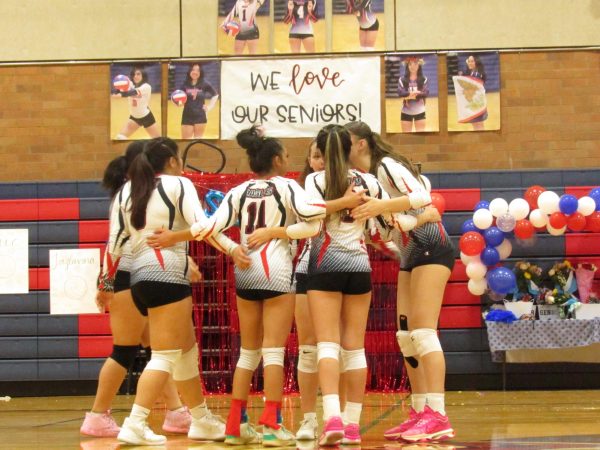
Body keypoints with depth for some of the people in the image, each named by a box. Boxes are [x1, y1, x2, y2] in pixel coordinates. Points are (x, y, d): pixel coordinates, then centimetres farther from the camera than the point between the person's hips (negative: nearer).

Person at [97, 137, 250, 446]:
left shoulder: (126, 191, 16)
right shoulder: (178, 184, 1)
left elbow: (115, 240, 13)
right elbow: (200, 223, -13)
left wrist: (106, 281, 18)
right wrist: (231, 247, -18)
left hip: (139, 276, 7)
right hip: (167, 274, -7)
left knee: (187, 350, 19)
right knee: (165, 356, -7)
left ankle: (201, 421, 27)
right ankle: (134, 425, -18)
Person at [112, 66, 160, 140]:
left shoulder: (146, 87, -23)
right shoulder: (131, 85, -8)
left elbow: (134, 92, -41)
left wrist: (121, 94, -58)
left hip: (146, 117, -4)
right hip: (134, 117, 4)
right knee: (120, 138, -10)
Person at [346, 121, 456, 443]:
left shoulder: (387, 166, -13)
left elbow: (421, 197, -27)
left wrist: (382, 206, -38)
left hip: (430, 249, -10)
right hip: (410, 257, 10)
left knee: (423, 331, -16)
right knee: (406, 335, 6)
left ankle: (438, 418, -21)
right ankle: (420, 412, 9)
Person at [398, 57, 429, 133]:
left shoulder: (423, 79, -1)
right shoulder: (402, 80, -2)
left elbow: (425, 93, -16)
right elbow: (401, 93, -17)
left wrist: (409, 96, -24)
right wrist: (415, 93, -25)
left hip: (419, 112, 0)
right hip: (406, 112, 0)